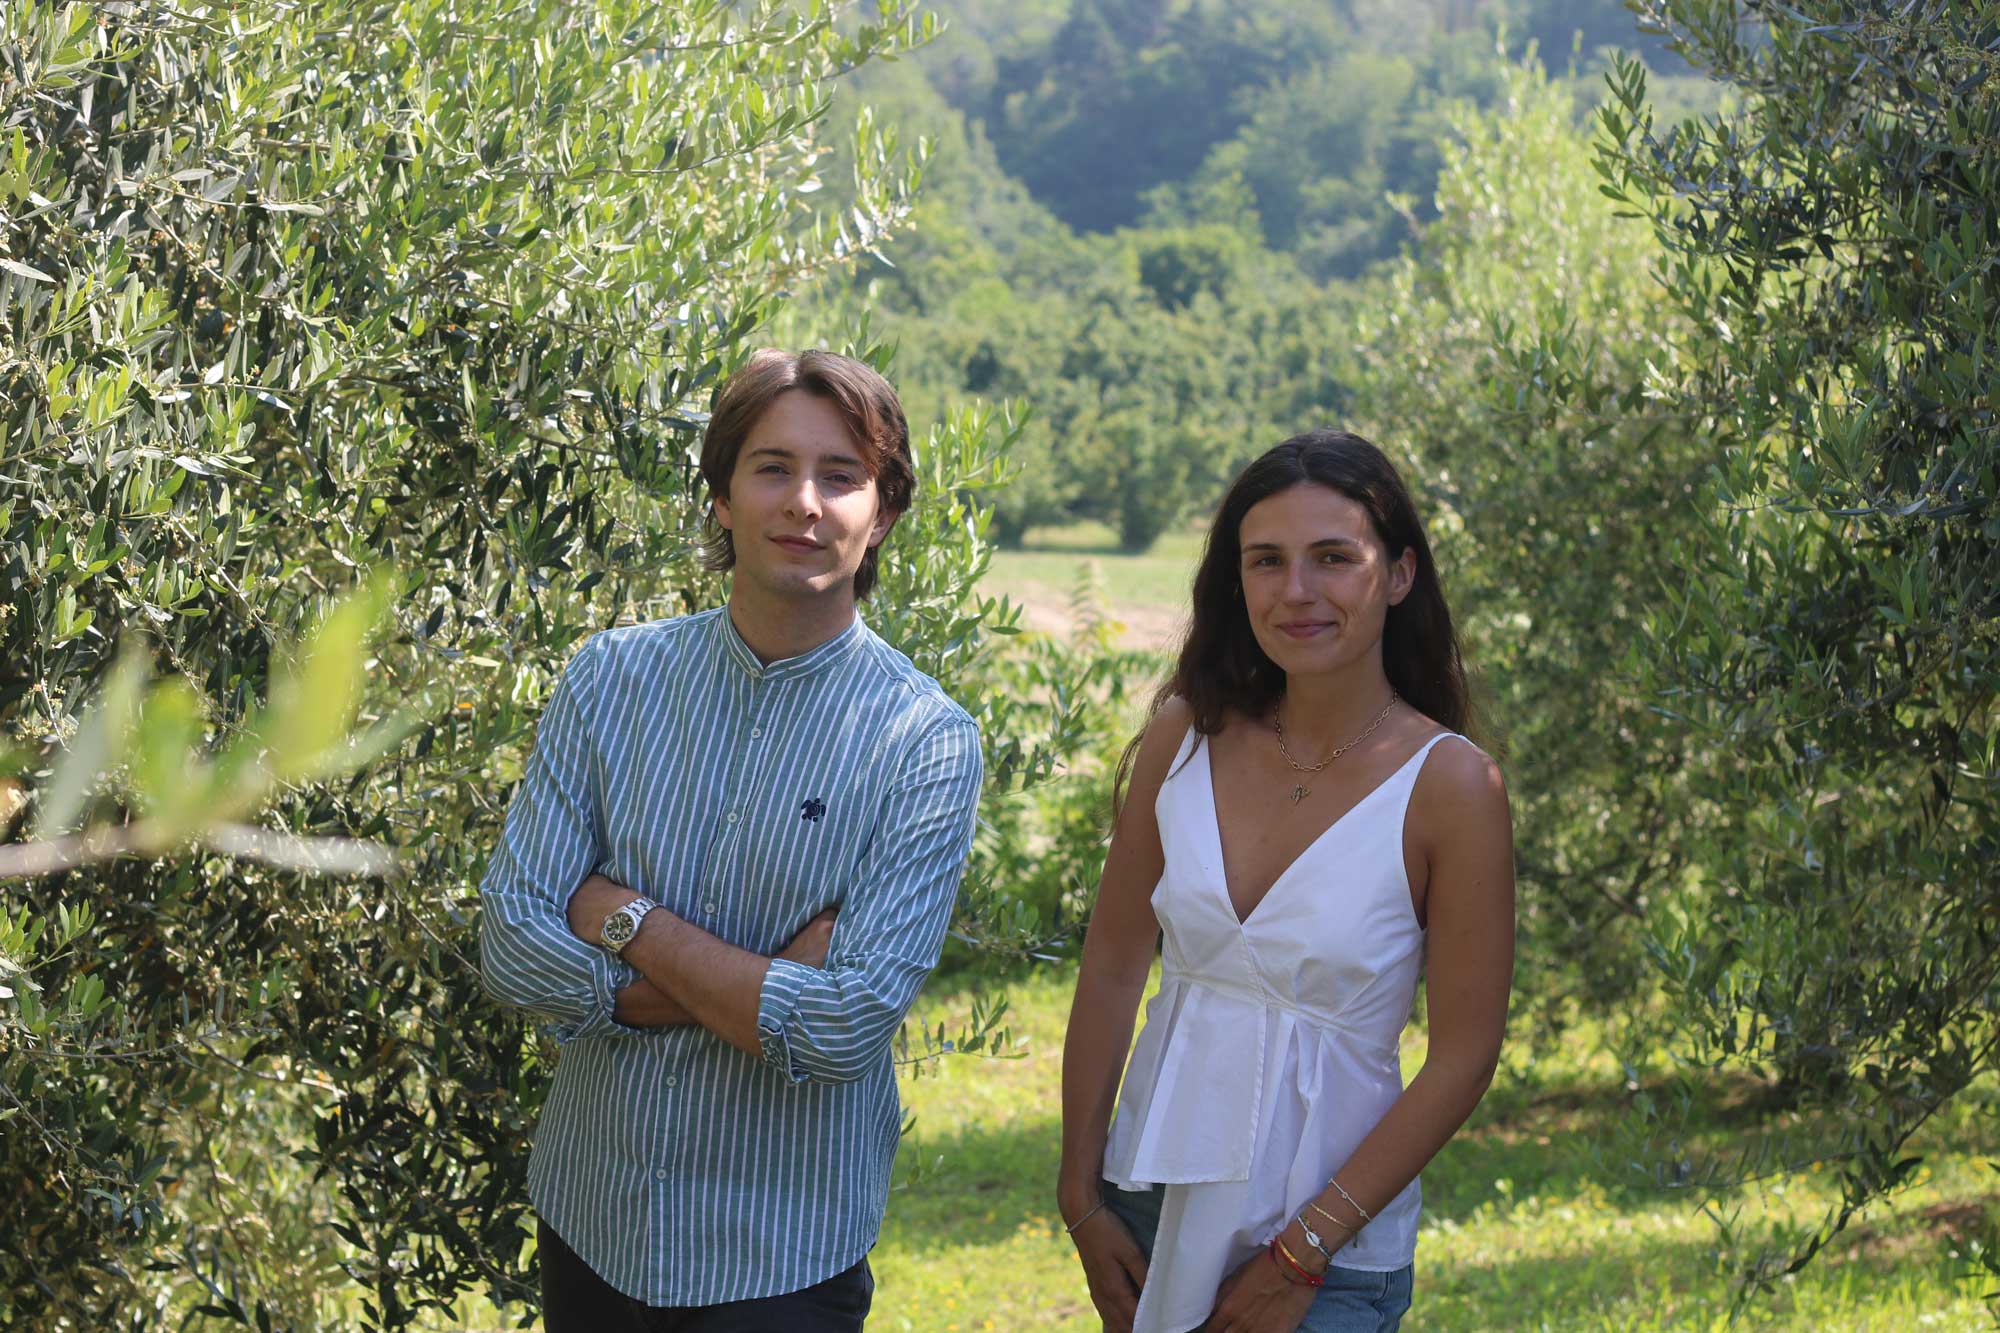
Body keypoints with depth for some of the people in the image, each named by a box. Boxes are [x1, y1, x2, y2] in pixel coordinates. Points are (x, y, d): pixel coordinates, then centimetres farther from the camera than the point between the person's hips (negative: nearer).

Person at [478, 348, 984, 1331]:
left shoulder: (926, 744, -12)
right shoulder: (612, 678, -2)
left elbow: (847, 1029, -21)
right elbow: (510, 947, -9)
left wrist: (625, 919, -15)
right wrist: (762, 987, -17)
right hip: (587, 1215, 3)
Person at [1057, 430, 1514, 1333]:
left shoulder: (1449, 785, -14)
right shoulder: (1186, 735, -4)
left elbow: (1462, 1056, -12)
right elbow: (1113, 963, 2)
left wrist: (1302, 1255, -12)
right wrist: (1081, 1196, 1)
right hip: (1156, 1192, 3)